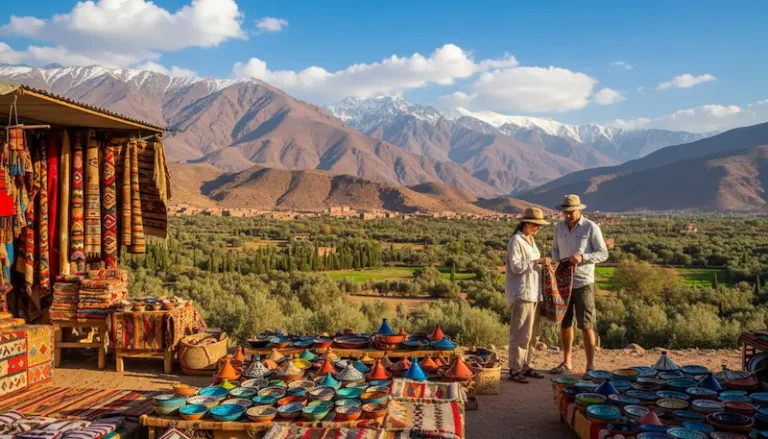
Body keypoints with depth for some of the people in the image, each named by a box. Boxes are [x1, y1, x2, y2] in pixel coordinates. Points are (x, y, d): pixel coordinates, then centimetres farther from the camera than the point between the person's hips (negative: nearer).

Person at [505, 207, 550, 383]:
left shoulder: (530, 240, 18)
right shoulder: (516, 241, -10)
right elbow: (516, 266, -16)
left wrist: (542, 263, 6)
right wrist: (537, 262, -19)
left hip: (534, 292, 9)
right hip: (521, 293, -9)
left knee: (533, 333, 12)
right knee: (521, 333, -9)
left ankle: (525, 366, 21)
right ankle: (514, 369, -4)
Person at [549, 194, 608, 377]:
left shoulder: (591, 228, -9)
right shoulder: (559, 227, 6)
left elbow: (603, 254, -8)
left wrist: (582, 257, -24)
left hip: (583, 283, -5)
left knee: (586, 325, -3)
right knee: (564, 324, 11)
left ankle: (590, 366, 6)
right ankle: (567, 362, 23)